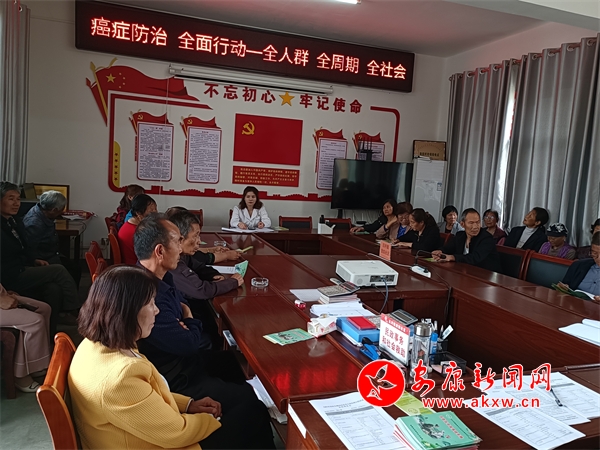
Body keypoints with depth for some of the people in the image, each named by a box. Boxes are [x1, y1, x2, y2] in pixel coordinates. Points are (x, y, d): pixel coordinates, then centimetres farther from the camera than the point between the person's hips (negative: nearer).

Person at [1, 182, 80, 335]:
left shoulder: (16, 222, 13)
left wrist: (34, 261, 6)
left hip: (21, 271, 8)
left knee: (54, 288, -14)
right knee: (59, 270, -13)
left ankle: (50, 334, -5)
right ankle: (73, 312, -1)